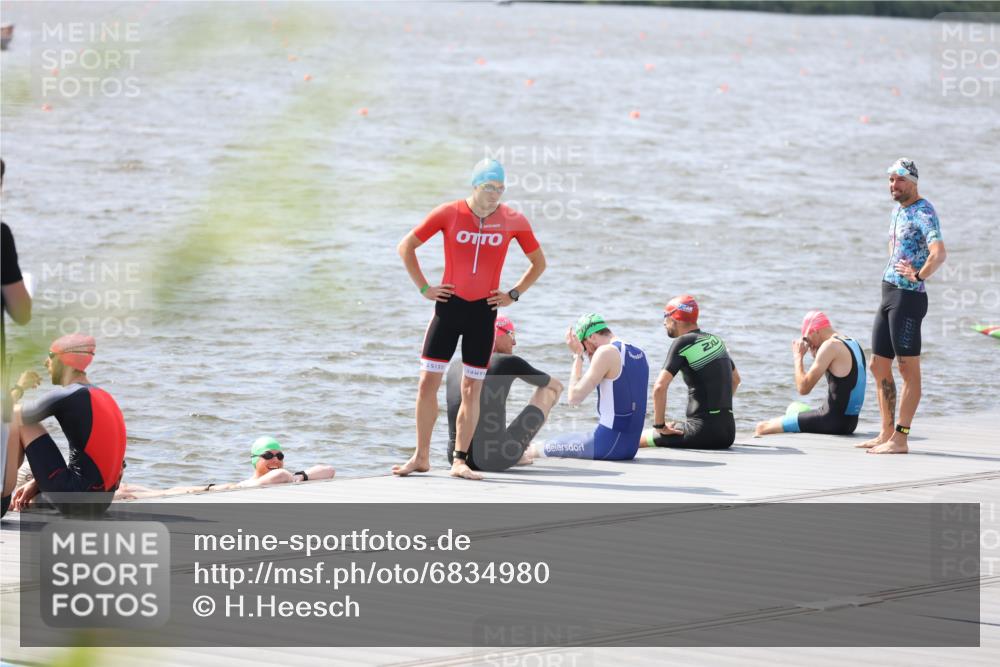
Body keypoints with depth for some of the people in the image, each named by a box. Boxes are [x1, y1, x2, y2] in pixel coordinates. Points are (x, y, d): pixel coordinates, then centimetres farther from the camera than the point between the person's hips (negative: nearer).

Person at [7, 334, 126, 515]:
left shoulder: (64, 397, -11)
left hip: (73, 501, -8)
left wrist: (19, 388, 16)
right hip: (101, 503, 8)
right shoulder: (103, 397, 15)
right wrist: (37, 483, 17)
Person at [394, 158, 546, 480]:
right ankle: (421, 457, 9)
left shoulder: (514, 221, -3)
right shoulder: (448, 213, -6)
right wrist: (424, 288, 0)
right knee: (428, 381, -2)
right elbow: (406, 247, 5)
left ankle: (460, 461, 10)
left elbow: (538, 263, 13)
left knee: (472, 389, 3)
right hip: (448, 306, -1)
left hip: (484, 310, 1)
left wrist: (513, 294, 3)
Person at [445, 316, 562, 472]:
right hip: (494, 460, -6)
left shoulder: (455, 366, 12)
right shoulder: (509, 362, -1)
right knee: (548, 390, 16)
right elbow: (557, 385, 15)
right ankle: (519, 451, 29)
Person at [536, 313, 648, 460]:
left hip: (609, 444, -9)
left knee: (548, 448, 2)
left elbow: (574, 397, -12)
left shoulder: (606, 352, -13)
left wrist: (577, 355, -3)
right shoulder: (640, 354, 12)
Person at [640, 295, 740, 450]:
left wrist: (660, 426, -9)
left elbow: (660, 386, -18)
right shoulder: (716, 340, 15)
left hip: (702, 431, -8)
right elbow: (735, 379, 30)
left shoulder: (683, 343, -9)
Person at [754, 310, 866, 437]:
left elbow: (803, 388, -15)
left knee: (762, 428, -7)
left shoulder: (830, 346, -14)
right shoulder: (853, 343, 13)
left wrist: (798, 357, -2)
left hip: (833, 421, -10)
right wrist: (816, 356, 16)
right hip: (850, 421, 10)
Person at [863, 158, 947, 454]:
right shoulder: (898, 209, 16)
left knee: (908, 368, -7)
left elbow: (939, 253, -27)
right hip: (888, 295, 10)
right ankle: (886, 433, 20)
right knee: (879, 366, 13)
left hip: (908, 297, -10)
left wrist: (919, 276, -33)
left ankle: (900, 439, -8)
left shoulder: (923, 212, -13)